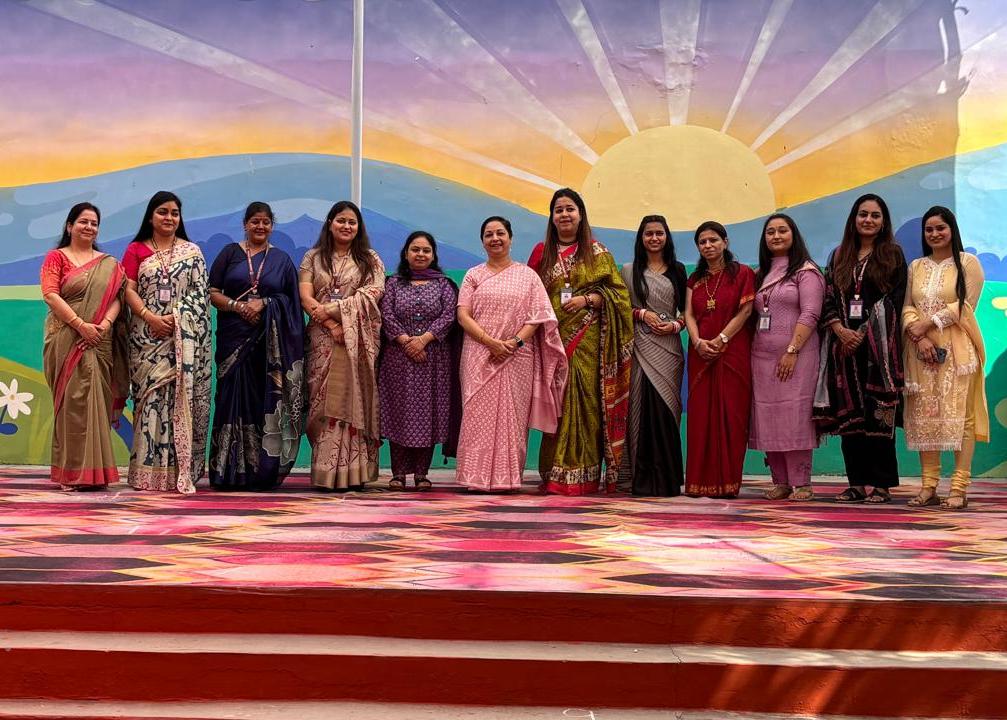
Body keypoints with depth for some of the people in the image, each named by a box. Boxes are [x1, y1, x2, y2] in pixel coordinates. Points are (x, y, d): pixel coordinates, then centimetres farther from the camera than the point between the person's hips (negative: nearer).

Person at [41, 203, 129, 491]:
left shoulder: (108, 264, 16)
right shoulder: (57, 257, 6)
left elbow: (116, 297, 7)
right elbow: (50, 294, -6)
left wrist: (106, 323, -13)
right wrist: (81, 325, -16)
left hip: (99, 342, 3)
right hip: (67, 340, -3)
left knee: (96, 400, 1)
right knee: (72, 400, -7)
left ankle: (94, 472, 6)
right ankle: (71, 473, -3)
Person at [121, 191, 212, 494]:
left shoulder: (192, 252, 12)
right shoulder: (136, 250, 11)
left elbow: (199, 292, 4)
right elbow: (128, 290, 2)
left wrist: (177, 316, -12)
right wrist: (150, 317, -12)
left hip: (184, 336, 0)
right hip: (148, 335, 0)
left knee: (182, 396, -5)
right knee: (151, 396, -3)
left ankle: (182, 470, -3)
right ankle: (149, 472, -1)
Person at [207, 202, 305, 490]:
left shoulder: (282, 259, 14)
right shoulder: (230, 253, 12)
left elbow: (292, 302, 7)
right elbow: (212, 293, 5)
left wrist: (264, 303, -9)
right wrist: (239, 306, -11)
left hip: (271, 342, 1)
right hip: (234, 338, 0)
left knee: (267, 400, -3)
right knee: (234, 398, -5)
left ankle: (263, 471, 1)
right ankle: (230, 472, -1)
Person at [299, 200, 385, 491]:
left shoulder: (370, 260, 12)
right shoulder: (313, 258, 13)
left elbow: (373, 293, -4)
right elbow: (305, 296, 2)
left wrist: (331, 309, -12)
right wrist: (331, 324, -12)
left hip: (359, 341, 0)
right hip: (323, 339, 1)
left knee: (355, 400, -5)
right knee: (325, 402, -4)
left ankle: (352, 473, -5)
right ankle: (325, 472, -4)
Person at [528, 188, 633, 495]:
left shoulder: (597, 253, 9)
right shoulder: (542, 252, 14)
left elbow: (616, 291, 3)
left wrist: (586, 299, -11)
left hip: (585, 340, -2)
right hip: (552, 337, 2)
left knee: (583, 400, -8)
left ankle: (584, 476, -4)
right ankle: (554, 475, 1)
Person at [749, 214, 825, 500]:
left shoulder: (806, 271, 0)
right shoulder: (761, 274, 19)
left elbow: (809, 314, -10)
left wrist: (792, 350, -18)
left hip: (795, 356, -6)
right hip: (762, 356, 6)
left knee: (795, 417, -9)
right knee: (768, 418, 3)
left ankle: (801, 484, -3)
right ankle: (780, 482, 9)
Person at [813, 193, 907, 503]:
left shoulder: (893, 255, 6)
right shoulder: (839, 256, 16)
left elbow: (894, 300, -4)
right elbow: (828, 298, 8)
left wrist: (863, 332, -12)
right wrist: (840, 329, -9)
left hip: (879, 343, -3)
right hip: (845, 342, 4)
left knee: (878, 412, -6)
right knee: (849, 413, 2)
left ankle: (880, 483, -2)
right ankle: (857, 482, 7)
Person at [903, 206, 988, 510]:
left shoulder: (968, 263, 5)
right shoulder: (916, 267, 16)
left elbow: (965, 305, -5)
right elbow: (907, 307, 7)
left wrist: (928, 322, -12)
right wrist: (918, 336, -11)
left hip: (956, 348, -4)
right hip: (922, 349, 4)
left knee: (958, 414, -7)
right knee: (924, 416, 2)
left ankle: (959, 488, -7)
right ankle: (929, 487, 5)